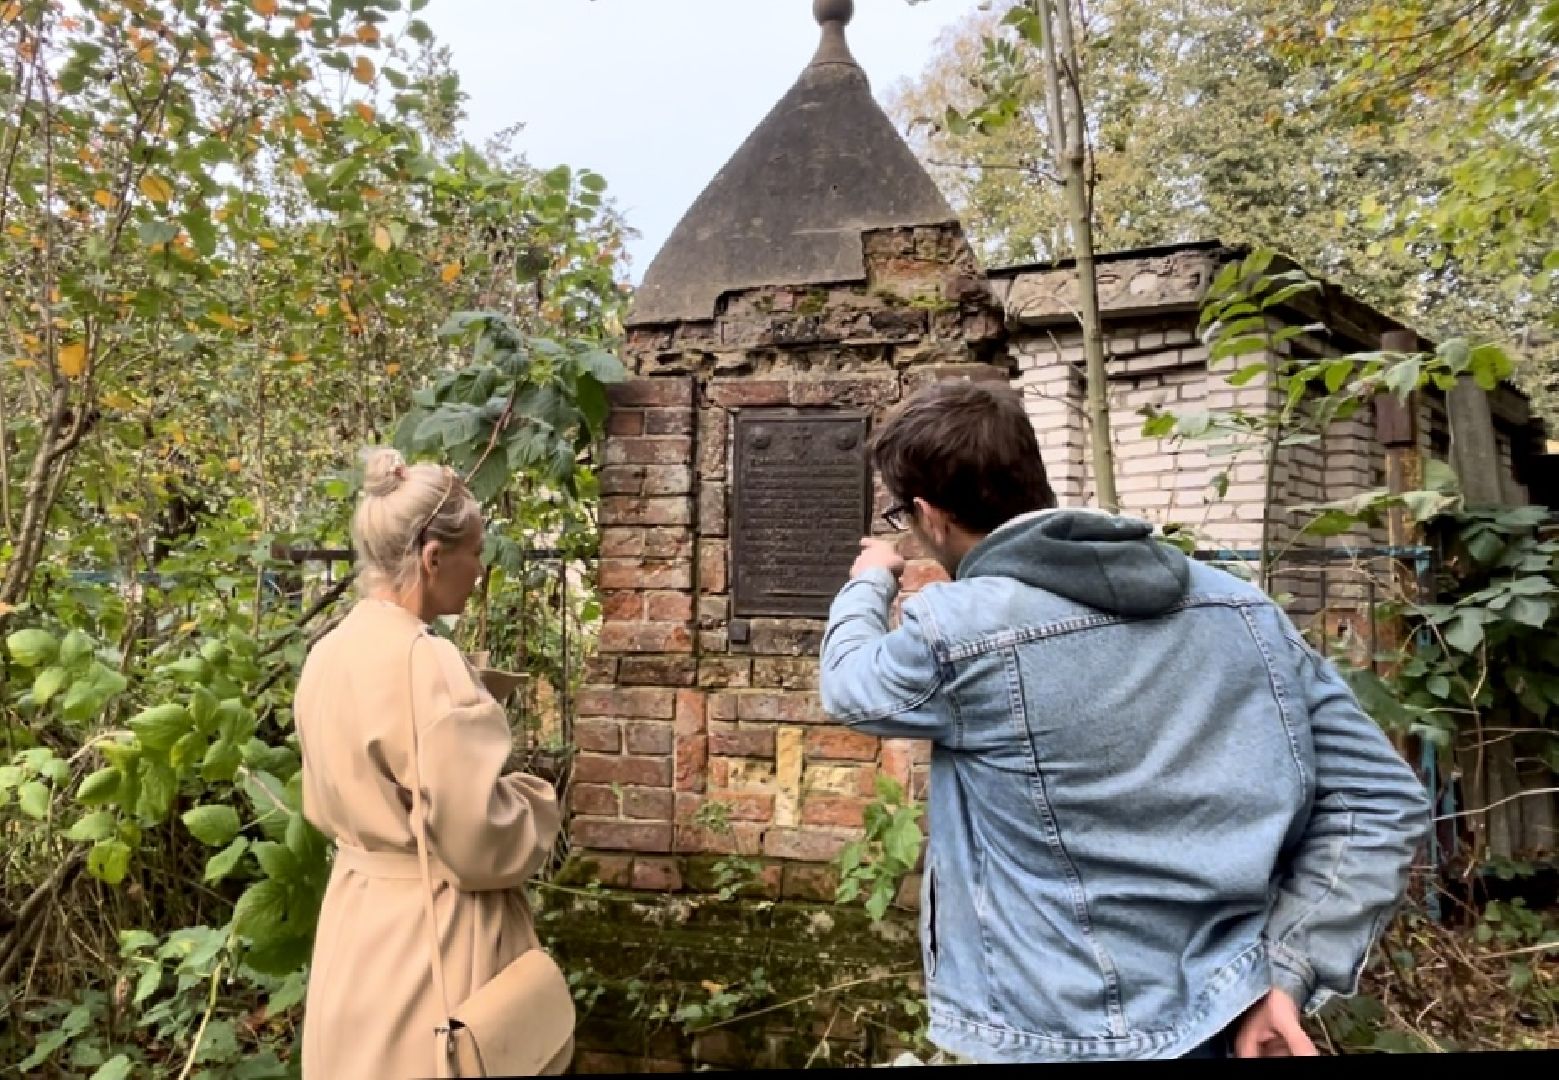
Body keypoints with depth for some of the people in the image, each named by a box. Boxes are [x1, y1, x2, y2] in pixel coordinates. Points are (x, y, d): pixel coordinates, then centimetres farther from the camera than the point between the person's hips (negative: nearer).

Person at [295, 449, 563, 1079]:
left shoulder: (328, 654, 1)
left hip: (357, 920, 8)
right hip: (429, 936, -8)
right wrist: (537, 800, -7)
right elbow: (480, 841, -24)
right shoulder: (425, 662, -26)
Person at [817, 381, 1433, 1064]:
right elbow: (1383, 800, -2)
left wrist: (868, 585, 19)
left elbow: (851, 686, 1)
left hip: (1061, 1034, -5)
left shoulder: (957, 630, -21)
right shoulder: (1238, 604, -4)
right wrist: (1287, 968, -4)